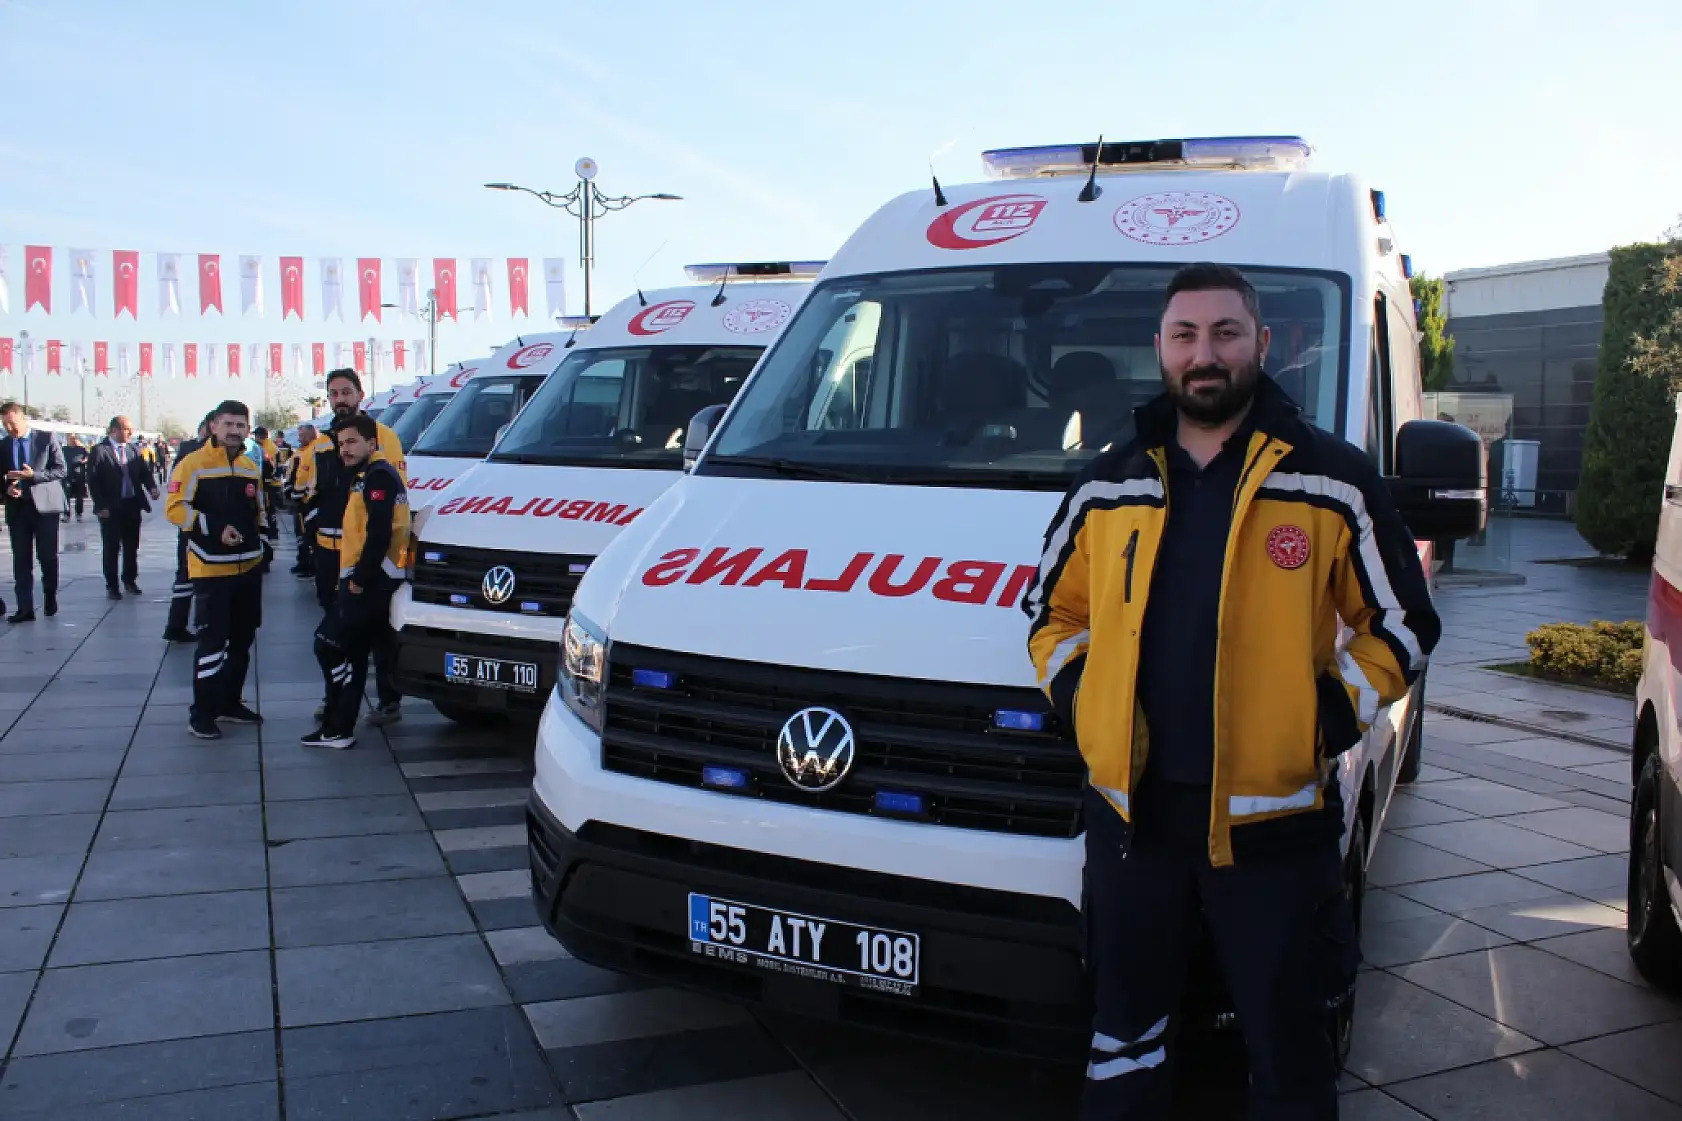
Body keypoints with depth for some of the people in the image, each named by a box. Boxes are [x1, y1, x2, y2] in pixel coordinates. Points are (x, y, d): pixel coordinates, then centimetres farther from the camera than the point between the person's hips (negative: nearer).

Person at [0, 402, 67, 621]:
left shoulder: (47, 439, 0)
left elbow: (61, 470, -4)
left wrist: (33, 475, -17)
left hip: (44, 504, -3)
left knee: (47, 556, 0)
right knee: (21, 559, 1)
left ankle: (50, 596, 22)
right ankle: (25, 608, 2)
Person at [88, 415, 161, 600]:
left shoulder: (134, 450, 7)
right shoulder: (99, 450, -6)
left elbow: (145, 472, 6)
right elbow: (93, 481, -8)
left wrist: (152, 487, -15)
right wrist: (101, 506, -13)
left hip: (133, 505, 4)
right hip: (110, 508, -4)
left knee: (132, 546, 12)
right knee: (111, 548, 6)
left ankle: (130, 580, 27)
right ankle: (111, 585, 15)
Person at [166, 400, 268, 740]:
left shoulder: (252, 467, 13)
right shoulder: (193, 464, -8)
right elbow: (175, 508, -14)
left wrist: (263, 542, 12)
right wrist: (215, 528, -23)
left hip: (249, 568, 7)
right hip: (211, 569, -7)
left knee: (242, 639, 14)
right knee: (212, 641, -8)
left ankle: (229, 702, 27)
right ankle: (201, 713, 2)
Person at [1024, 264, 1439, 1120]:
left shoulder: (1331, 481, -1)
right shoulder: (1107, 487, 7)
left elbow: (1402, 625, 4)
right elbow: (1051, 612, 17)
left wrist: (1332, 717, -9)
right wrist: (1078, 701, 1)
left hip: (1274, 817, -2)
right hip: (1131, 808, 3)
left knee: (1288, 1048, 11)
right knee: (1123, 1039, 17)